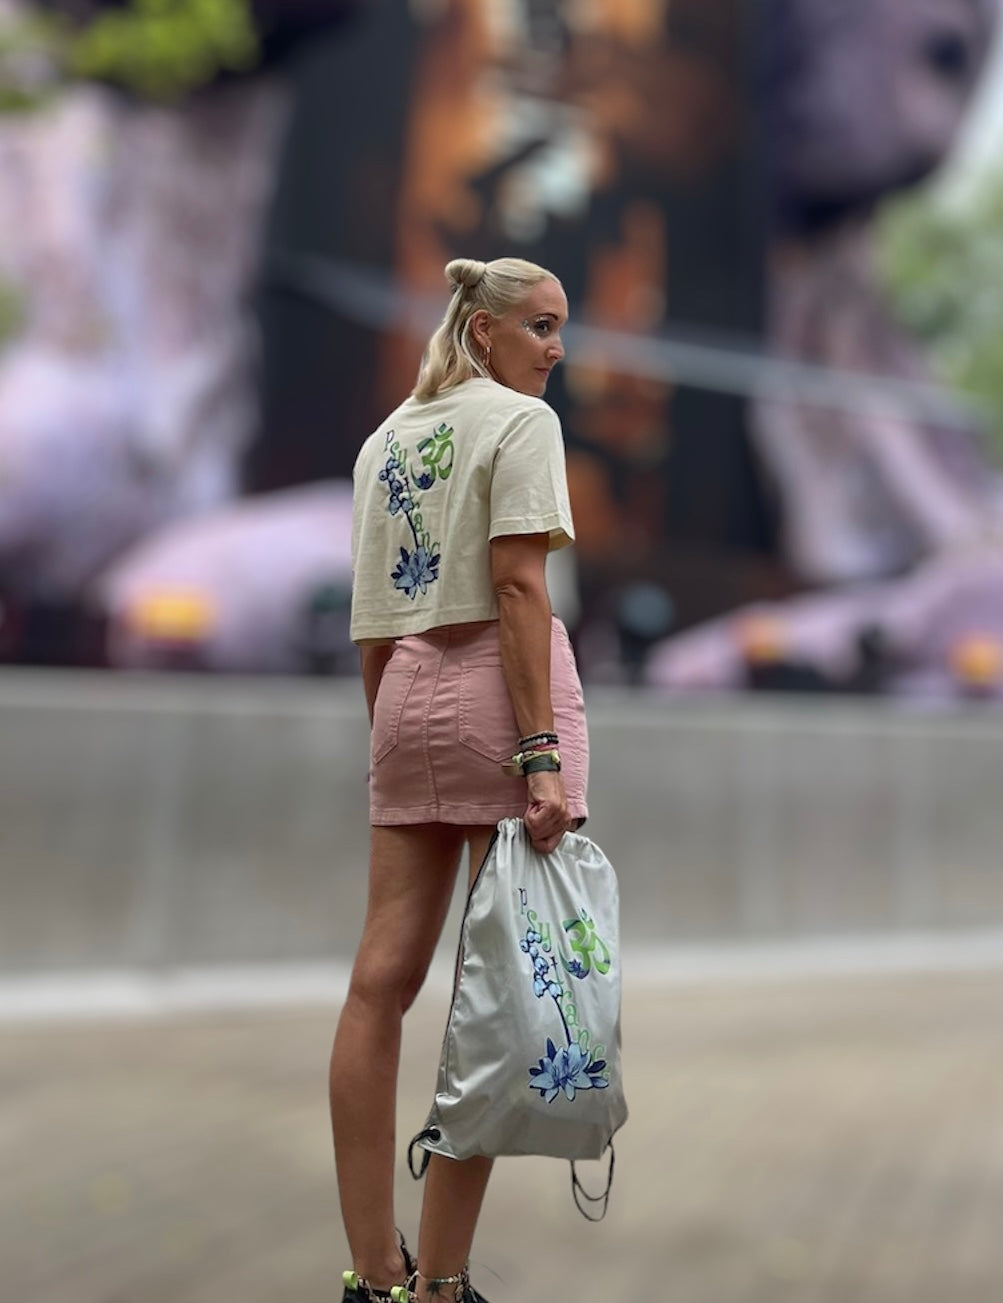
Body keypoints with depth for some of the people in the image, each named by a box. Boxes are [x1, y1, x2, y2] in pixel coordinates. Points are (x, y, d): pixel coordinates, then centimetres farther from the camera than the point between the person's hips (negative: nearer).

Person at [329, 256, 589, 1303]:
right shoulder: (521, 420, -3)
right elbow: (518, 588, -14)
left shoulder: (383, 440, 17)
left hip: (406, 696, 7)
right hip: (499, 687, -7)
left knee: (382, 980, 2)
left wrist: (389, 741, 17)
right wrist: (541, 751, -19)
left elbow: (371, 627, 14)